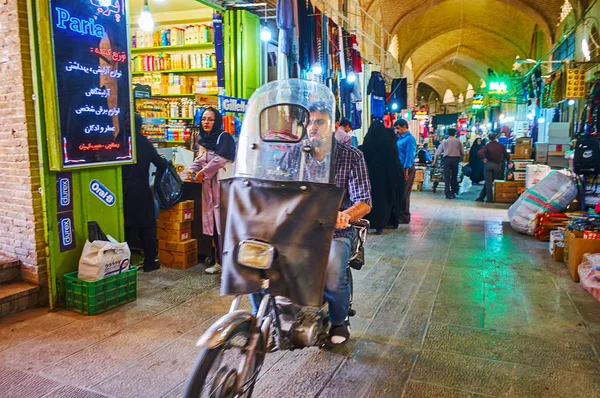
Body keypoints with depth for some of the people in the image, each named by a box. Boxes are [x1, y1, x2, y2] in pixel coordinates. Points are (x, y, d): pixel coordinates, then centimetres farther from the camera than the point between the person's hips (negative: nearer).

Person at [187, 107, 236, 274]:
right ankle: (219, 262, 20)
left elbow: (220, 159, -20)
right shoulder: (202, 139, 15)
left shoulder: (224, 137, -9)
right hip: (208, 186, 8)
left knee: (223, 223, -10)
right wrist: (192, 170, 0)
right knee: (213, 224, 10)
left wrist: (203, 172, -14)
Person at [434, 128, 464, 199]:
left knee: (447, 177, 0)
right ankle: (454, 192, 13)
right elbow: (463, 153, 9)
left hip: (447, 159, -1)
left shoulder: (444, 141, 6)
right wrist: (460, 158, 25)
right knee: (454, 177, 12)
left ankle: (448, 194, -4)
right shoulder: (458, 141, 9)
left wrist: (435, 160, 19)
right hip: (456, 159, 1)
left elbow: (438, 152, 6)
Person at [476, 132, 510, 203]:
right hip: (497, 165, 3)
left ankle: (490, 199, 4)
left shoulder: (488, 145, -8)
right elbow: (507, 155, 2)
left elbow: (479, 153, -23)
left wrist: (484, 158, -8)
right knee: (489, 182, 13)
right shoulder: (501, 146, 2)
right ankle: (481, 197, 16)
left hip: (488, 164, -3)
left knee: (488, 183, 4)